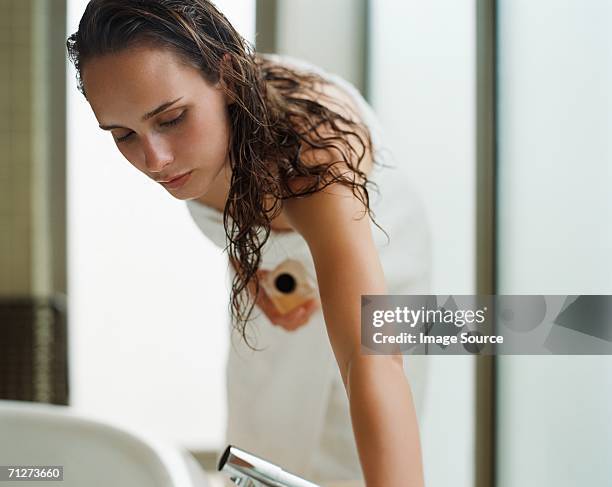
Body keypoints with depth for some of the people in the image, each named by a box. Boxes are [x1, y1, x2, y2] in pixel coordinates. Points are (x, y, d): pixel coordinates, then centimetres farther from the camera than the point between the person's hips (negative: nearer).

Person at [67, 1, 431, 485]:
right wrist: (246, 270, -22)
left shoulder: (313, 145, -47)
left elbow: (373, 364, -59)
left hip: (369, 253, -4)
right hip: (268, 265, 5)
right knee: (261, 445, 17)